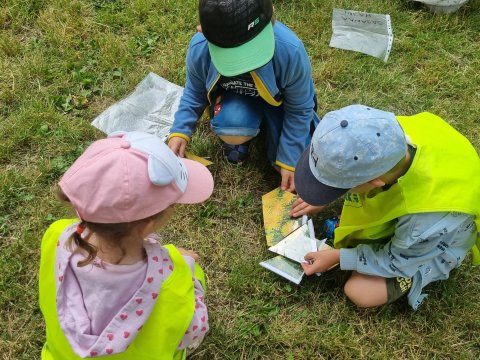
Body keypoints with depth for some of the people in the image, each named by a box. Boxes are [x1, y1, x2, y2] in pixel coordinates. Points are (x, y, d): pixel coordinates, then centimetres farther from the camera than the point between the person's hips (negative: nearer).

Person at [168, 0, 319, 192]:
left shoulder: (290, 51, -39)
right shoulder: (199, 49, -32)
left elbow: (299, 109, -20)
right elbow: (194, 93, -6)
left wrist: (290, 160, -16)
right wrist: (179, 131, -18)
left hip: (281, 99, 0)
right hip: (234, 98, 0)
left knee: (299, 165, -9)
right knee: (231, 128, -36)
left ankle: (267, 123, 20)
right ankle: (238, 138, 5)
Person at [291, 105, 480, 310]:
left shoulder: (429, 222, -47)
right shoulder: (386, 133, -36)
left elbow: (397, 260, -23)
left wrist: (338, 257, -15)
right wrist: (324, 197, -4)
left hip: (431, 245, -5)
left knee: (359, 292, -14)